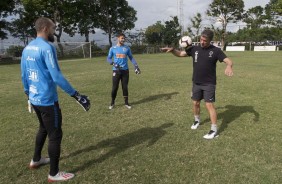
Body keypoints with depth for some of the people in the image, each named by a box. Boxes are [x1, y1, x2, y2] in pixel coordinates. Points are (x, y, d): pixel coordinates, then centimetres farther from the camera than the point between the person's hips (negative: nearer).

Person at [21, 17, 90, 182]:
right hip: (47, 99, -9)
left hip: (34, 98, 9)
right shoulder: (46, 47, -18)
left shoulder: (27, 48, 9)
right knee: (55, 134, 2)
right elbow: (57, 77, -23)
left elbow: (24, 75, 15)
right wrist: (77, 95, -20)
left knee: (43, 128, 27)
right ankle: (54, 174, 14)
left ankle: (36, 160, 42)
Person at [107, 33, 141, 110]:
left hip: (125, 70, 1)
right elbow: (108, 58, 6)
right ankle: (112, 103, 15)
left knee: (125, 87, 6)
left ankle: (126, 103, 17)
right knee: (115, 87, -1)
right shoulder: (112, 48, 4)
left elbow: (131, 57, 12)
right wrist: (113, 63, -13)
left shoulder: (127, 48, 7)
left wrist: (136, 66, -2)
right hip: (116, 70, -1)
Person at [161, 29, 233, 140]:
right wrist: (172, 50, -14)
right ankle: (197, 120, 40)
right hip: (196, 83, 4)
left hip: (209, 84, -4)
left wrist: (229, 66, -37)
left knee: (209, 105, -8)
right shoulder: (194, 49, 0)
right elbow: (180, 54, 6)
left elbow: (228, 61, -13)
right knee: (195, 103, 14)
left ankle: (214, 130, 2)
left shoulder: (215, 50, -10)